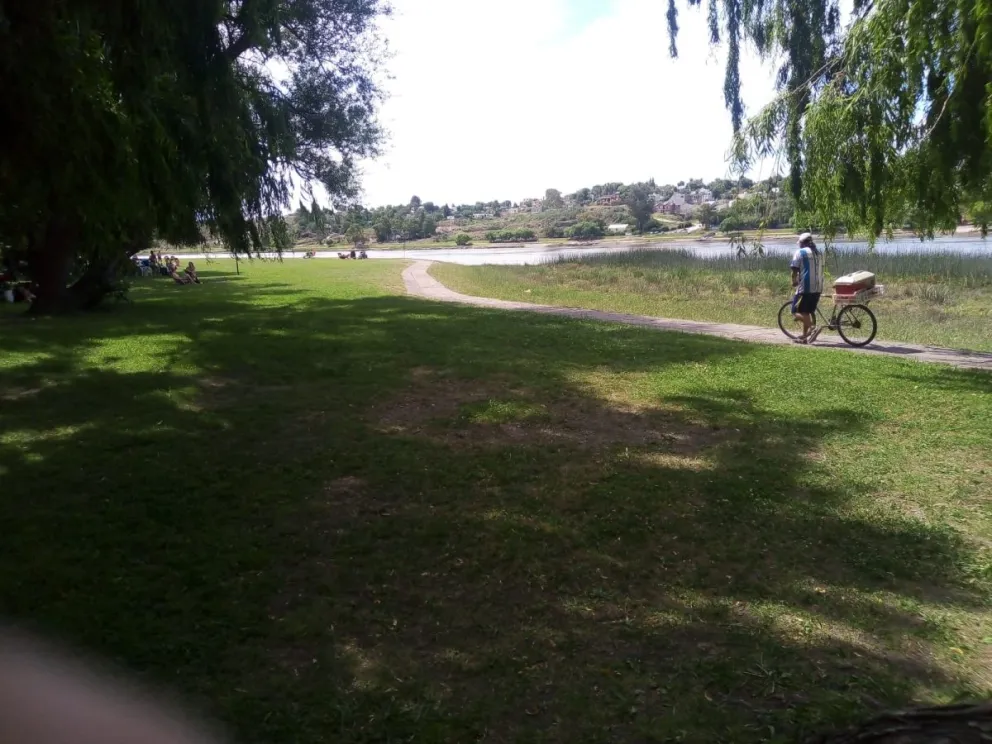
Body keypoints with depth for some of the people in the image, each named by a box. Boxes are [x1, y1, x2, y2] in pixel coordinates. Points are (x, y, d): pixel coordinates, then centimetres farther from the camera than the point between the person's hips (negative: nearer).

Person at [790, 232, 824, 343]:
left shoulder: (800, 253, -5)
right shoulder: (819, 253, 16)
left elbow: (795, 270, -9)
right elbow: (820, 270, 17)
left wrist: (794, 282, 8)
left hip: (805, 288, -7)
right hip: (818, 288, 7)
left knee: (796, 312, -4)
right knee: (806, 312, 16)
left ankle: (813, 328, -22)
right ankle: (804, 337, 19)